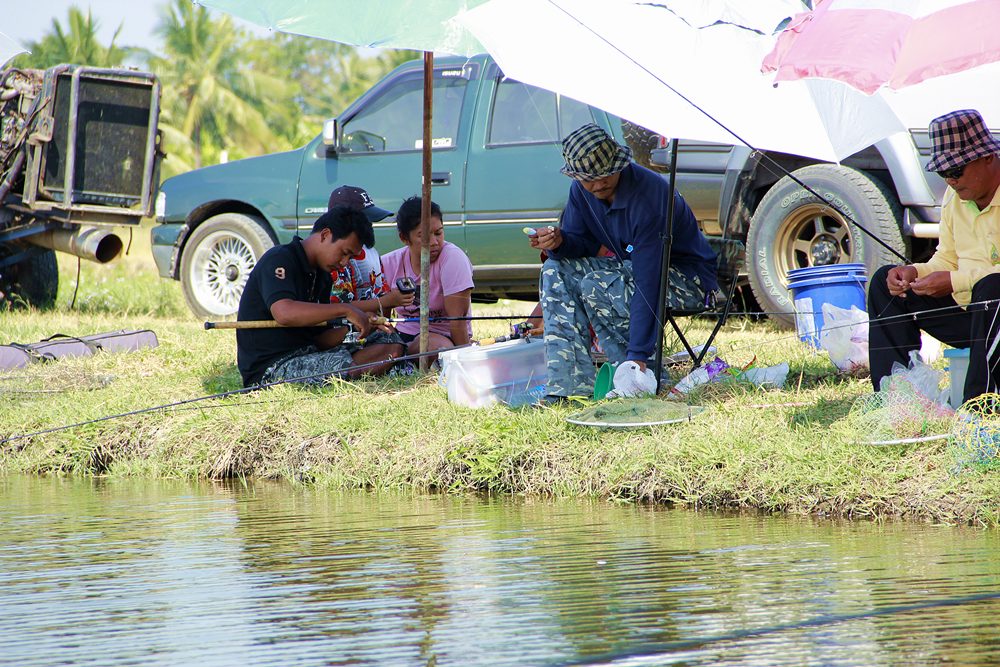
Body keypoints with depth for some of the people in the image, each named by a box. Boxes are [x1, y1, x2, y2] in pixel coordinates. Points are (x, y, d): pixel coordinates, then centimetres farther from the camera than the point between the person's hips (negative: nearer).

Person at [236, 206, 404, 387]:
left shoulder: (322, 276, 18)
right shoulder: (279, 259, -10)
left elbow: (321, 340, 15)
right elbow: (284, 313, -29)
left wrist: (354, 328, -4)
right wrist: (345, 310, -25)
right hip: (268, 366, -9)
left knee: (392, 346, -1)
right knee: (341, 362, -35)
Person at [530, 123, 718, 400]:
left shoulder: (648, 195, -31)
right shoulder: (582, 190, -7)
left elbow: (648, 283, -33)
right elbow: (584, 242, 5)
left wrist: (638, 354, -37)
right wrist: (559, 242, -21)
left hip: (688, 277, -8)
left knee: (594, 286, -28)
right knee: (556, 269, -9)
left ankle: (641, 376, -14)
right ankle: (571, 385, -16)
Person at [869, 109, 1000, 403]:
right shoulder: (955, 196, 10)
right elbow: (947, 259, 17)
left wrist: (955, 281, -27)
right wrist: (914, 271, -5)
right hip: (969, 311, 9)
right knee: (884, 282, 5)